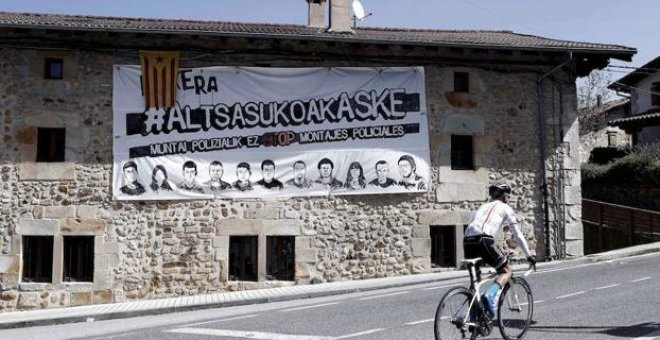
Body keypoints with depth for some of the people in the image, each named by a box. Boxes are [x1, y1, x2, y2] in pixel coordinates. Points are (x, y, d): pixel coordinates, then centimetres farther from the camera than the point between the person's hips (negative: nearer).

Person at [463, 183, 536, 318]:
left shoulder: (483, 206, 33)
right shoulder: (505, 208, 18)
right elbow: (518, 235, 17)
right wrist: (529, 255, 25)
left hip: (467, 241, 6)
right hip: (483, 240, -6)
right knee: (506, 271, 13)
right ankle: (490, 296, -14)